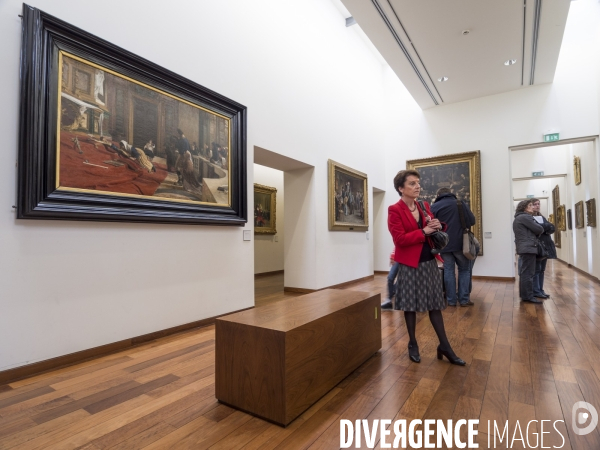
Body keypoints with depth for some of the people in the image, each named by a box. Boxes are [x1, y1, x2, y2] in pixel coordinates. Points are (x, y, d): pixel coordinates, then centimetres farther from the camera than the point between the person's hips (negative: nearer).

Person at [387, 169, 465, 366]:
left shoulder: (424, 206, 9)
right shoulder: (394, 210, -10)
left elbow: (432, 230, 19)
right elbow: (399, 239, -18)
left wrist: (437, 227, -3)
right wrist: (423, 232, -19)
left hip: (429, 262, 5)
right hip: (409, 264, -5)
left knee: (435, 304, 11)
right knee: (411, 305, 7)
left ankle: (444, 346, 23)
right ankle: (412, 345, 24)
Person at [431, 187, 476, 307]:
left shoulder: (434, 207, 0)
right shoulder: (460, 203, -3)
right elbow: (472, 221, -4)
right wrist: (462, 224, 14)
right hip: (460, 243, -1)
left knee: (448, 271, 8)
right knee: (464, 270, 12)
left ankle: (451, 300, 11)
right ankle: (464, 299, 11)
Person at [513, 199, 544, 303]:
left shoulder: (518, 218, 21)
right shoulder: (525, 217, -10)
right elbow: (540, 229, -9)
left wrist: (534, 234, 9)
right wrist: (537, 233, 11)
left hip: (523, 247, 10)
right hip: (528, 248, -10)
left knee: (524, 272, 12)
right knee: (528, 273, -8)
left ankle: (523, 295, 17)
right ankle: (528, 296, -6)